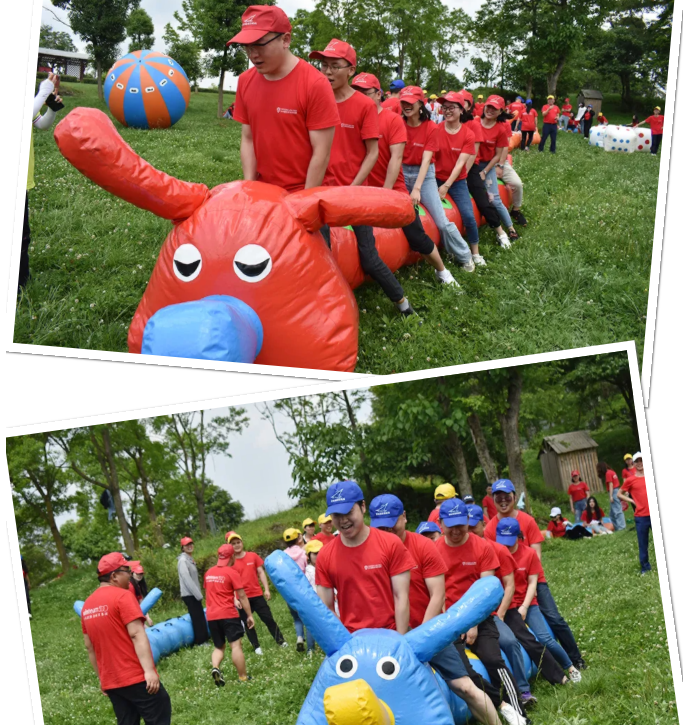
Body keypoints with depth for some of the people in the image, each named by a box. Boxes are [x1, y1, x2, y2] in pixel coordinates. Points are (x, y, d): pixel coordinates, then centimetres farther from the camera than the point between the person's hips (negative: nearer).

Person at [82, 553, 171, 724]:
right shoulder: (122, 596, -11)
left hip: (110, 682, 7)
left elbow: (89, 647, 16)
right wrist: (149, 670, -24)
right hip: (137, 678, -7)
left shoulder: (87, 604, 12)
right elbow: (137, 635, -20)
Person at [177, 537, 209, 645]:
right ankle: (200, 641, -1)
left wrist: (198, 594, 13)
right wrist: (198, 595, -20)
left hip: (194, 594, 9)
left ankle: (203, 639, 20)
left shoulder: (190, 559, 15)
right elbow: (187, 579, -21)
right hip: (189, 595, -9)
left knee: (200, 618, 13)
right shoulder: (183, 560, -14)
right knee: (197, 618, -6)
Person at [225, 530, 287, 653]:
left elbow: (261, 572, 5)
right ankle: (256, 647, 18)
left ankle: (281, 641, 15)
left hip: (257, 595, 1)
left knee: (268, 618, 5)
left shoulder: (253, 556, 1)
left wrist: (266, 589, -1)